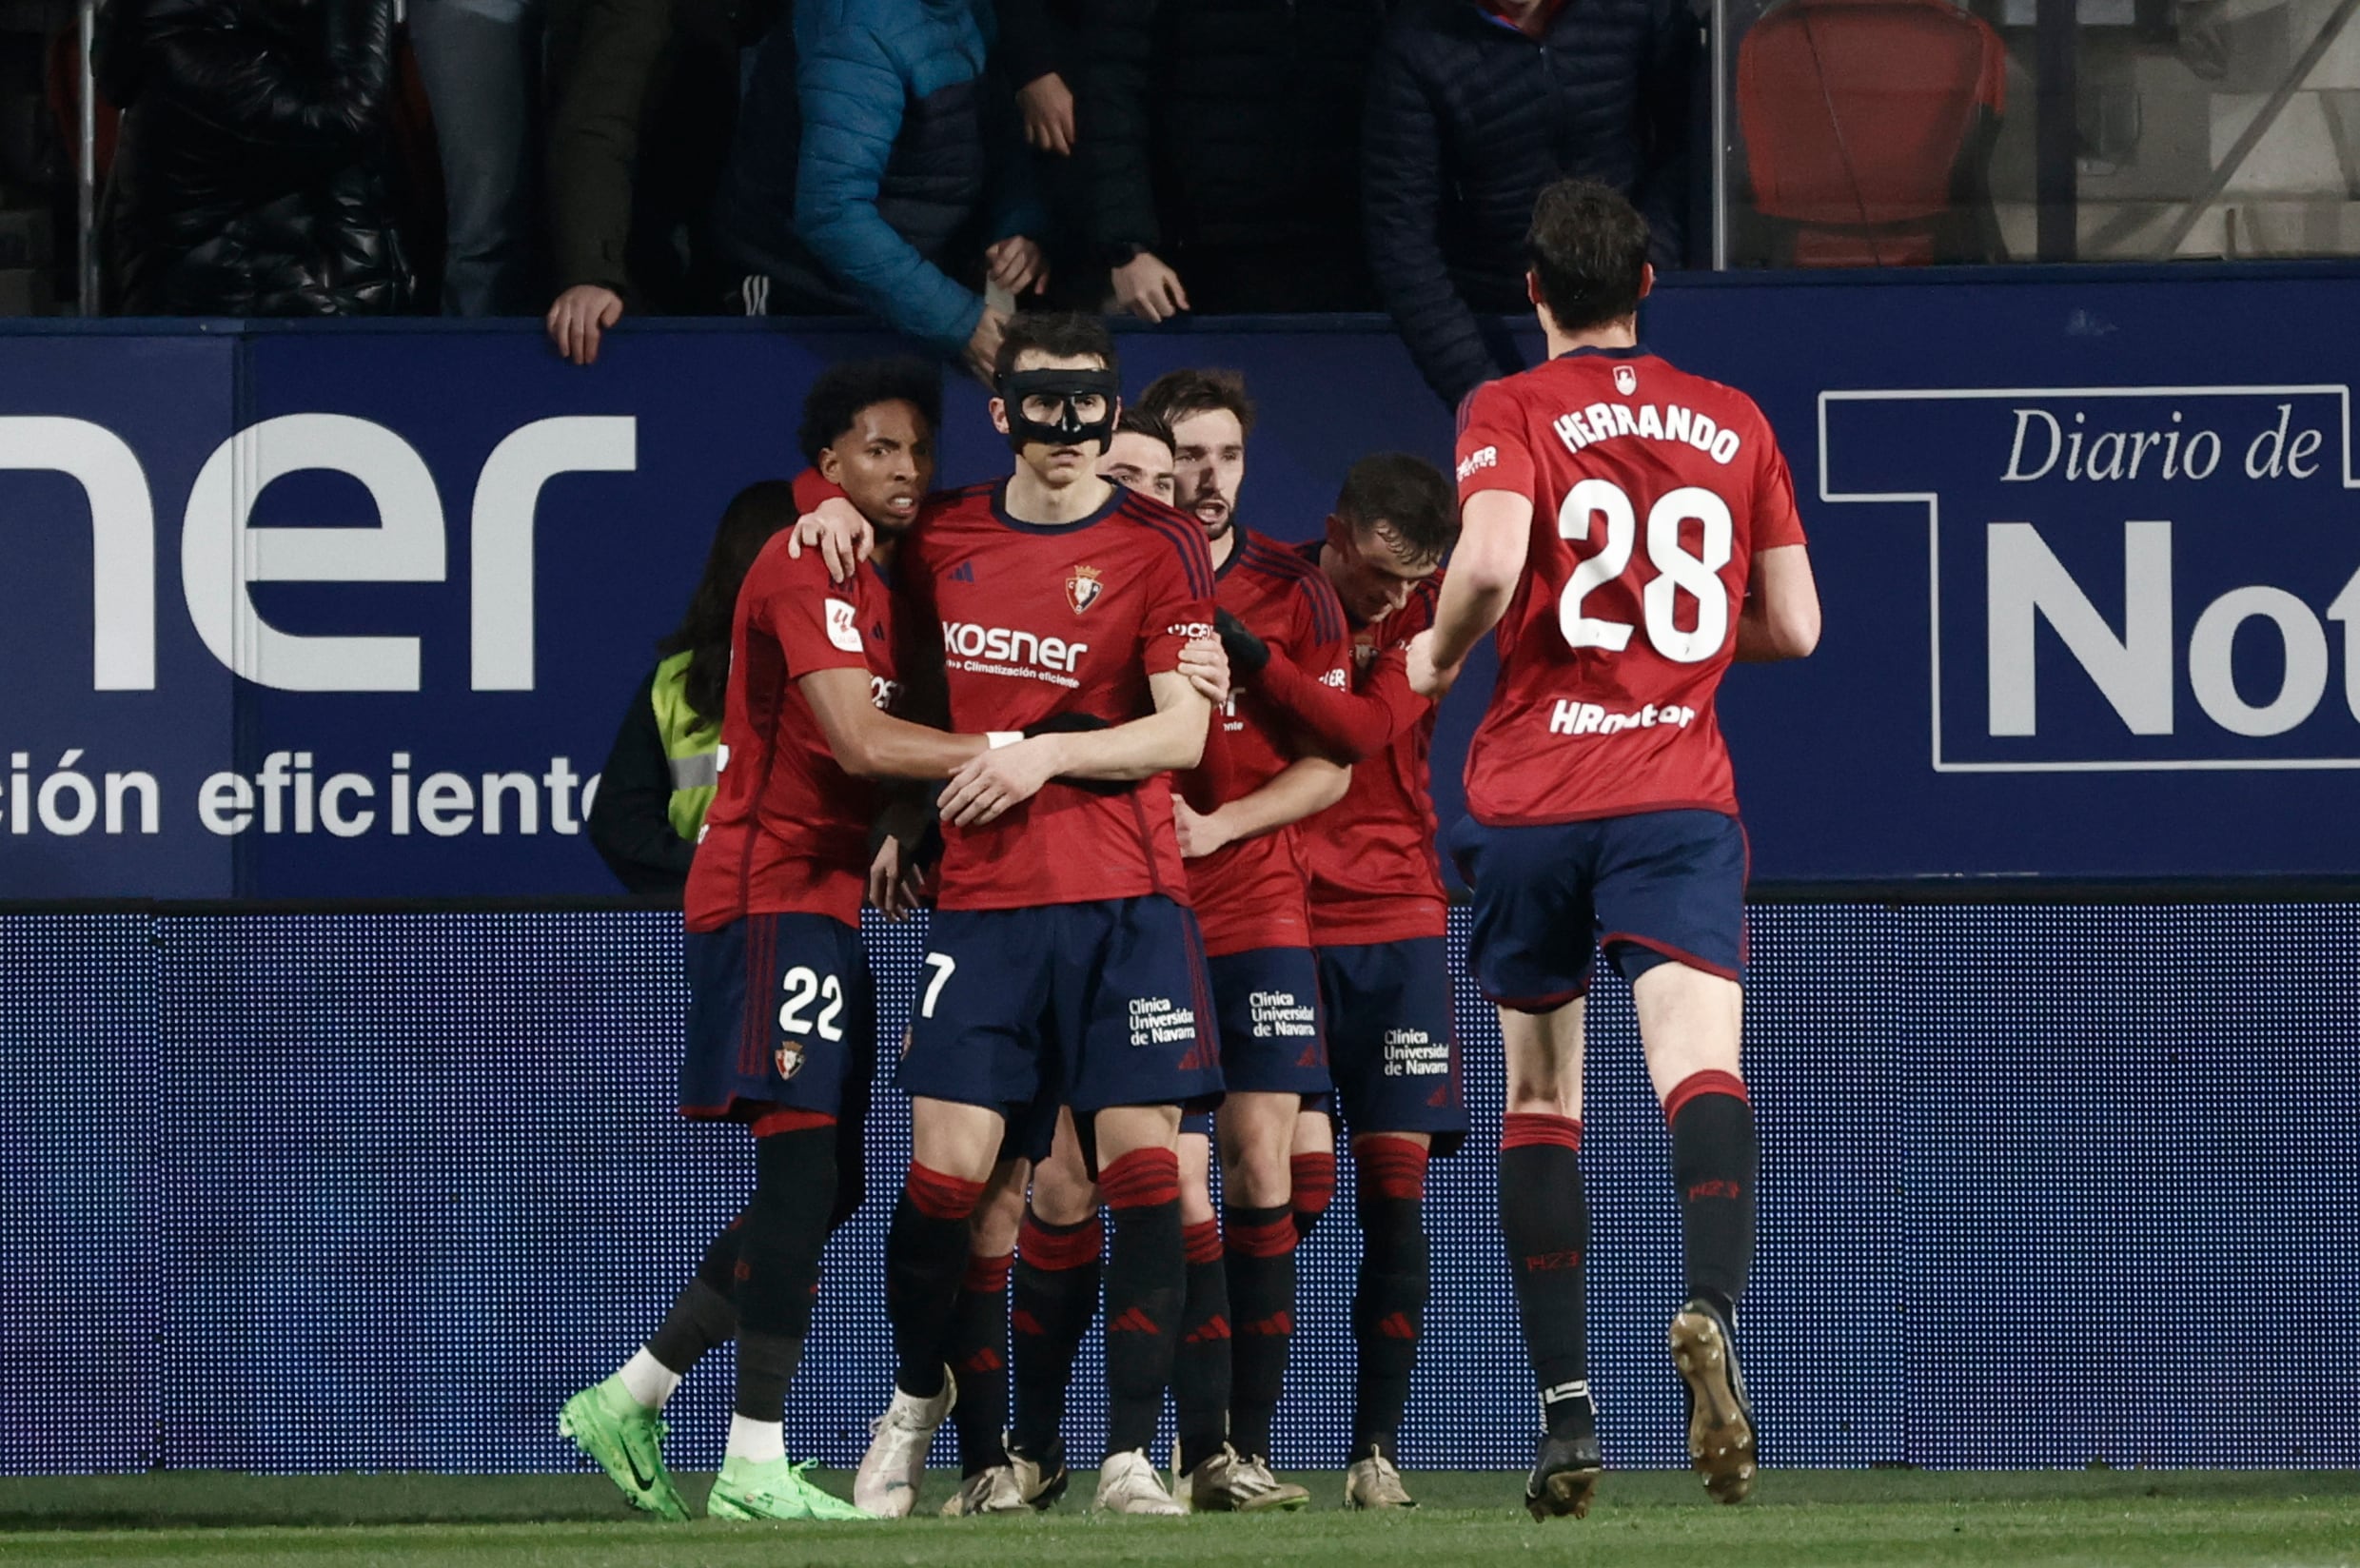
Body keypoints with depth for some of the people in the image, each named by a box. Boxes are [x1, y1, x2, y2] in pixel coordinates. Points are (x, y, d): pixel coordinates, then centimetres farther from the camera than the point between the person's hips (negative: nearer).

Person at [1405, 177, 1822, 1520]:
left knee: (1540, 1095, 11)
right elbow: (1793, 628, 13)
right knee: (1702, 1064, -15)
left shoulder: (1511, 414, 0)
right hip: (1681, 797, 1)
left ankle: (1568, 1410, 9)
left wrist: (1437, 656, 1)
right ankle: (1714, 1310, -44)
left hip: (1531, 796, -1)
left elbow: (1491, 561, -18)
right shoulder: (1735, 424, 11)